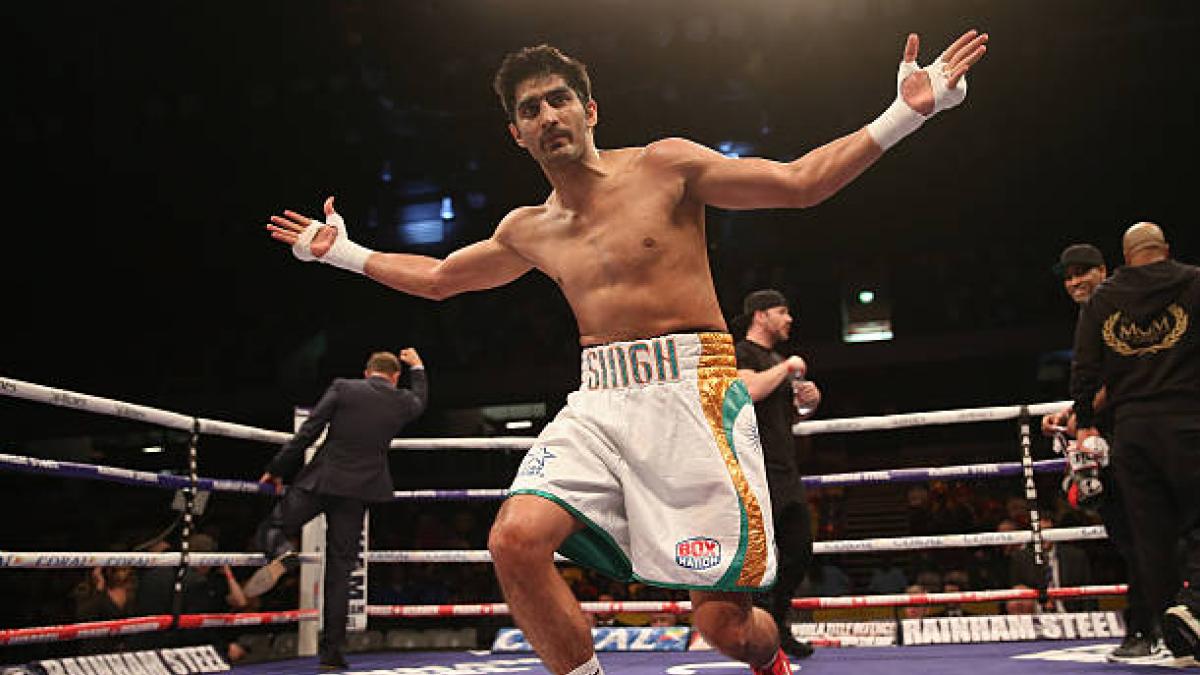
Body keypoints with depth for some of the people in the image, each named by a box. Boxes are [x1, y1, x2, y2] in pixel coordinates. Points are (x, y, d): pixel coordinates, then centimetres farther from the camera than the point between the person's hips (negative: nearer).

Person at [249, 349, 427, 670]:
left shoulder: (342, 388, -1)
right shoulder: (403, 401, 5)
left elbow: (307, 432, -3)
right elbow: (421, 400, 30)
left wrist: (277, 469, 7)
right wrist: (417, 368, 48)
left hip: (319, 480, -2)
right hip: (357, 491, 2)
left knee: (271, 528, 16)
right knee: (339, 572, 7)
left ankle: (282, 553, -20)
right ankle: (332, 651, 7)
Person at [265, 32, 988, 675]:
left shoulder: (666, 166, 1)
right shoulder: (528, 231, 14)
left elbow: (800, 182, 0)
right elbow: (437, 278, 29)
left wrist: (904, 113, -8)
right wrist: (344, 252, 29)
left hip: (689, 391, -4)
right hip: (597, 401, 5)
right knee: (515, 539, -21)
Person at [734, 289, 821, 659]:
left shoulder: (777, 359, 23)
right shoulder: (742, 352, -5)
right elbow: (749, 390, -26)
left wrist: (807, 401, 12)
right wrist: (786, 366, -13)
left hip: (785, 469, 9)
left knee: (799, 550, 10)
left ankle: (779, 627, 23)